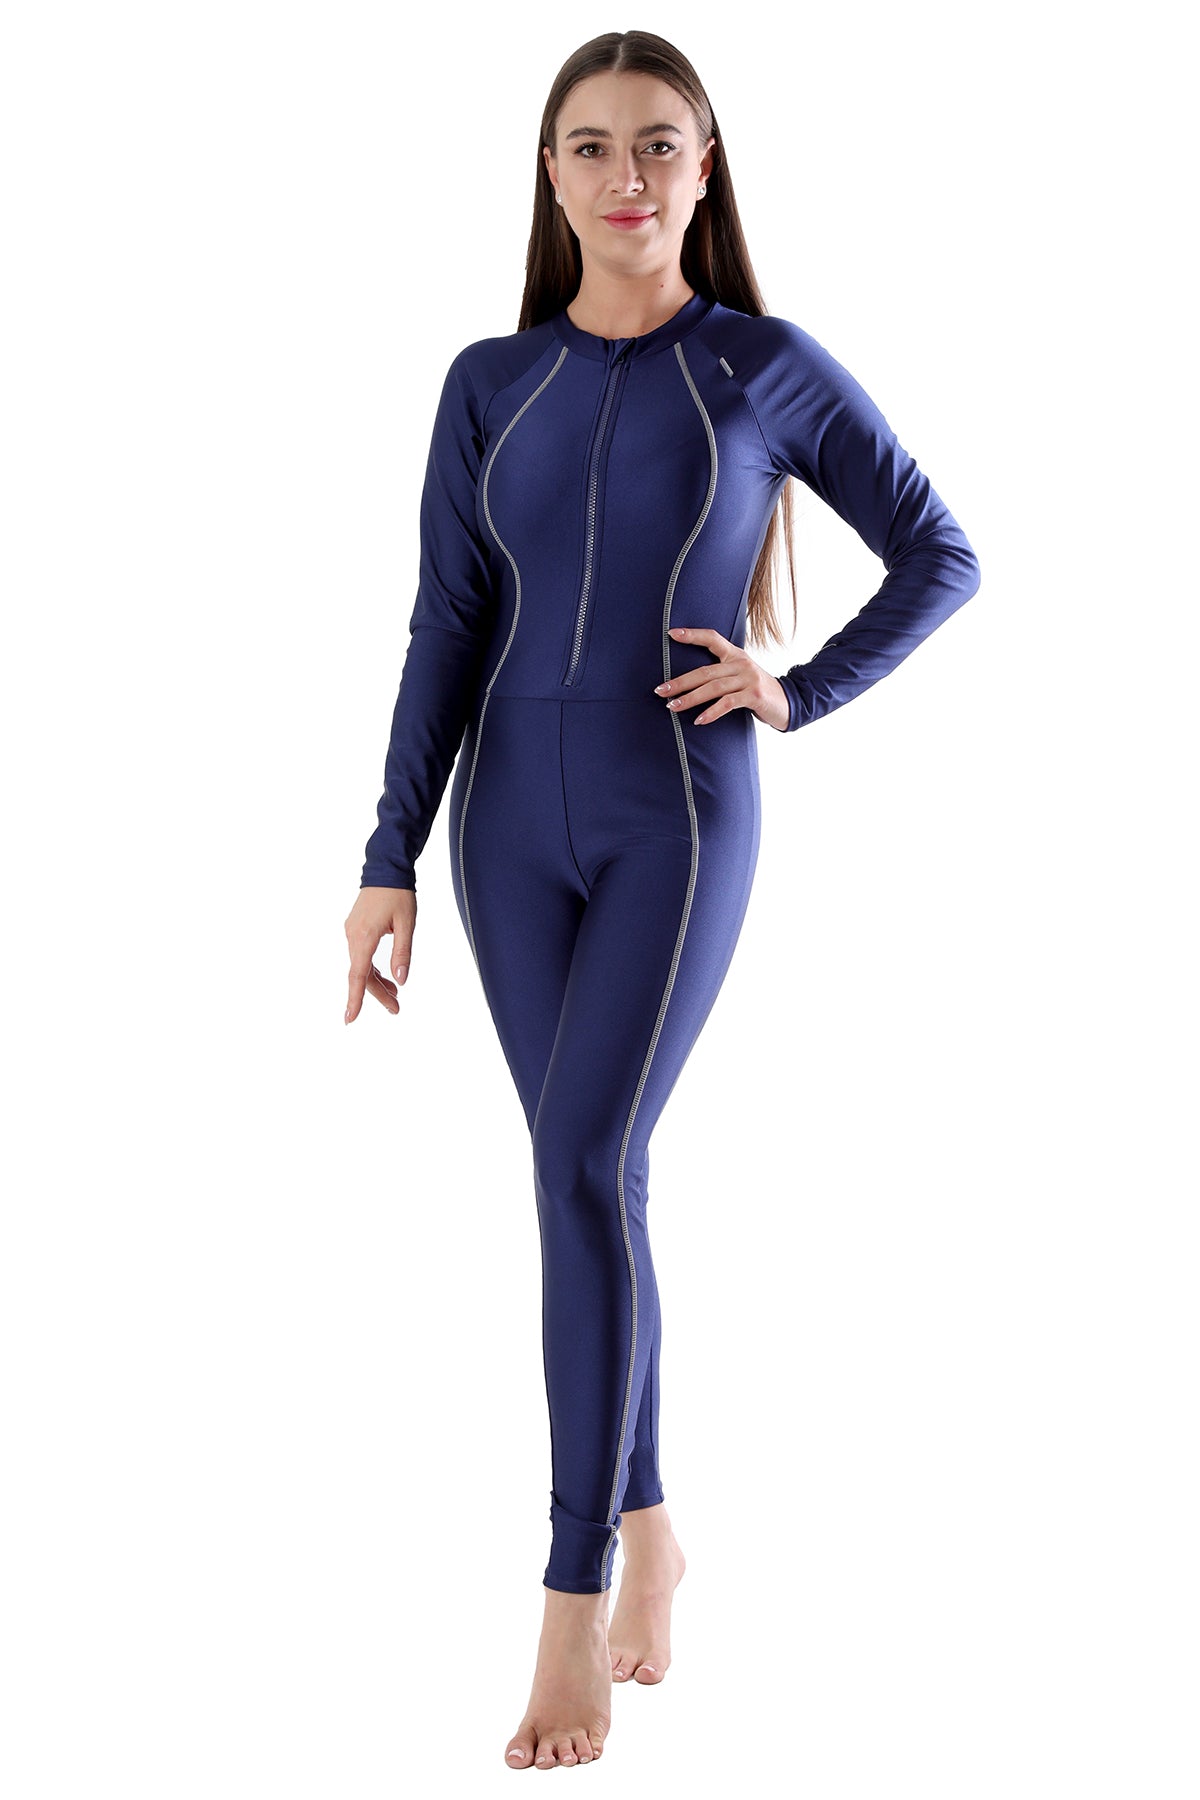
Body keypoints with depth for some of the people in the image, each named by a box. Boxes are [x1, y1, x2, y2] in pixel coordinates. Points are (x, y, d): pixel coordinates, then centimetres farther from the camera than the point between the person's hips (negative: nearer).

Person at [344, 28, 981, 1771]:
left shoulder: (768, 369, -2)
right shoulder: (491, 384, 6)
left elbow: (942, 556, 6)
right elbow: (446, 632, 5)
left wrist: (802, 692, -5)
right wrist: (391, 863, 1)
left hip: (679, 815, -4)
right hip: (518, 824, 4)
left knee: (585, 1168, -15)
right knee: (592, 1178, 8)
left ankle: (573, 1609, -10)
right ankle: (646, 1524, 25)